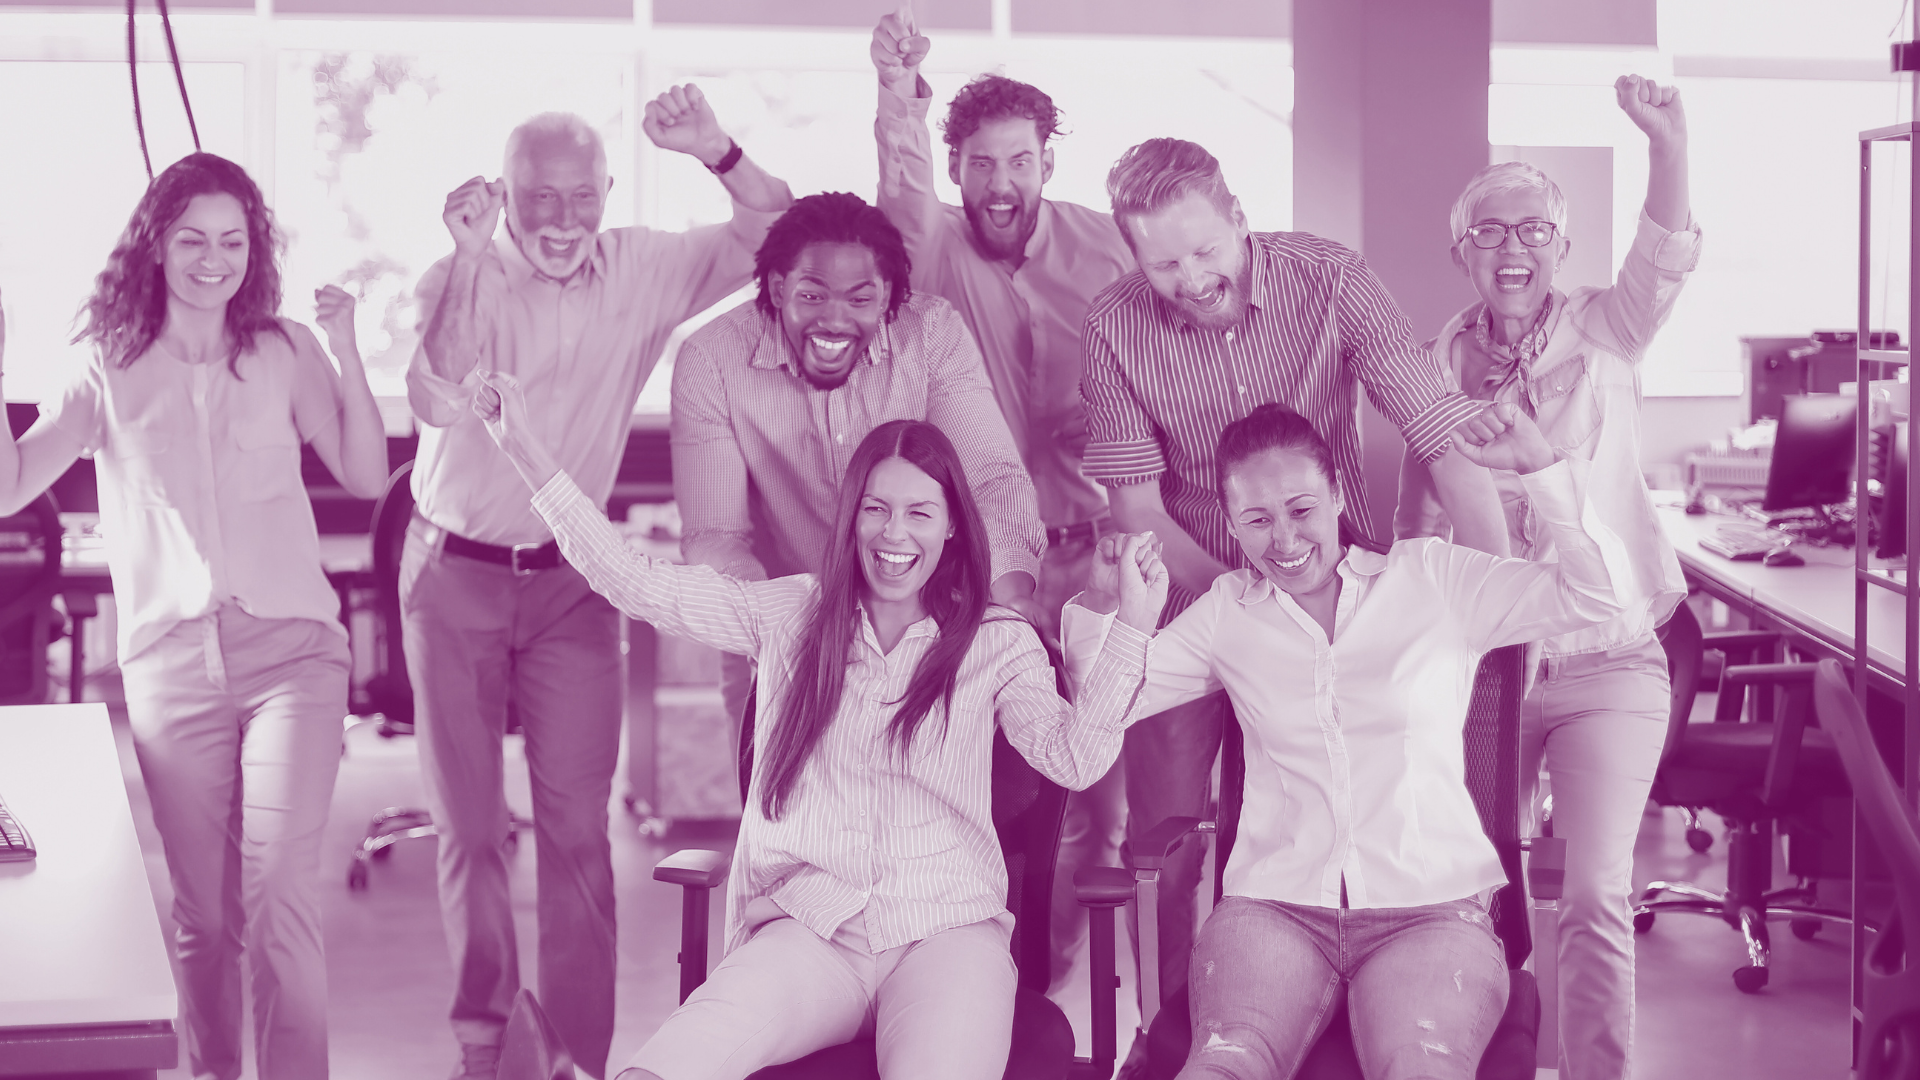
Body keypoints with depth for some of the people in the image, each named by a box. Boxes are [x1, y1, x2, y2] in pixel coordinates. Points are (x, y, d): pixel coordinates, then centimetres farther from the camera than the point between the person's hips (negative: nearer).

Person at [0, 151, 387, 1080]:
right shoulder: (110, 368, 7)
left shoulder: (284, 351, 8)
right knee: (202, 909, 6)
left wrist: (347, 351, -4)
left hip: (290, 649, -1)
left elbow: (367, 476, 6)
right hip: (171, 660, 1)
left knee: (280, 885, -15)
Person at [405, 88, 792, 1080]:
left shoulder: (642, 272, -4)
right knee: (467, 827, 9)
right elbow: (437, 401, -26)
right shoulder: (462, 280, -10)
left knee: (578, 829, 0)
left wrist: (715, 151, -20)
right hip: (455, 576, 0)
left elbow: (780, 235, -4)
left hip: (572, 580, 1)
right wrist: (469, 257, -30)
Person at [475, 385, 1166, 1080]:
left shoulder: (996, 642, 9)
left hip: (947, 929, 0)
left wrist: (1132, 626, -17)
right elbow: (635, 582, 7)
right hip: (806, 933, 1)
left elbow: (1072, 758, -5)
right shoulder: (791, 614, 13)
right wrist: (527, 451, 1)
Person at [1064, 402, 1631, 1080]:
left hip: (1432, 910, -1)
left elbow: (1596, 597, 4)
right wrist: (1097, 605, 0)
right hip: (1273, 908, 2)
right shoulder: (1228, 612, 17)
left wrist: (1539, 466, -7)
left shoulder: (1433, 578, 11)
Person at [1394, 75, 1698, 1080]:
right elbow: (1419, 520, 11)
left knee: (1597, 892, -11)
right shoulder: (1440, 362, 6)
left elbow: (1665, 266, -19)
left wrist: (1668, 146, -36)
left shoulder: (1602, 336, 2)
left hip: (1604, 664, -2)